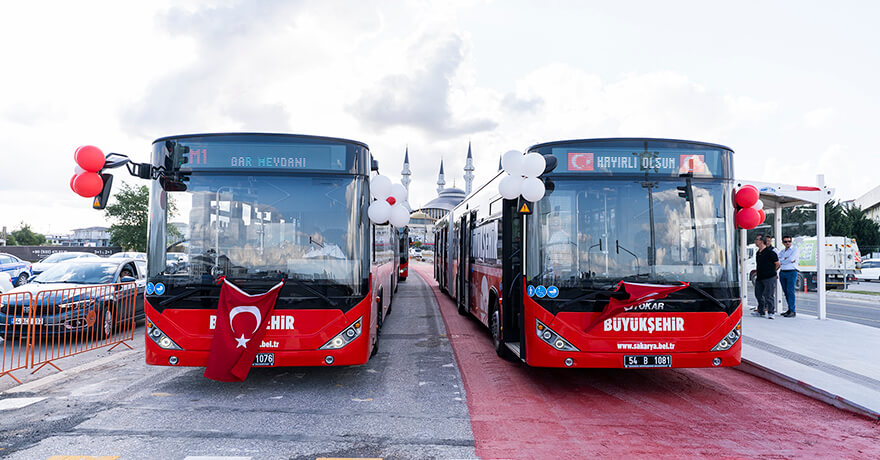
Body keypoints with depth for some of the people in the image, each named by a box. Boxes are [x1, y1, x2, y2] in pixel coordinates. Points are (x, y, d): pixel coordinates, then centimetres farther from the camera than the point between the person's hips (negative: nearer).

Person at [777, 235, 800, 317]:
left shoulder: (795, 249, 1)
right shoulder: (782, 252, 19)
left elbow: (791, 259, -14)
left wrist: (782, 261, 0)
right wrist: (786, 259, -10)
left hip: (791, 272, -6)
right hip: (782, 273, 6)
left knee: (790, 291, -11)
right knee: (786, 292, 7)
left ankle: (792, 311, -11)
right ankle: (789, 310, 14)